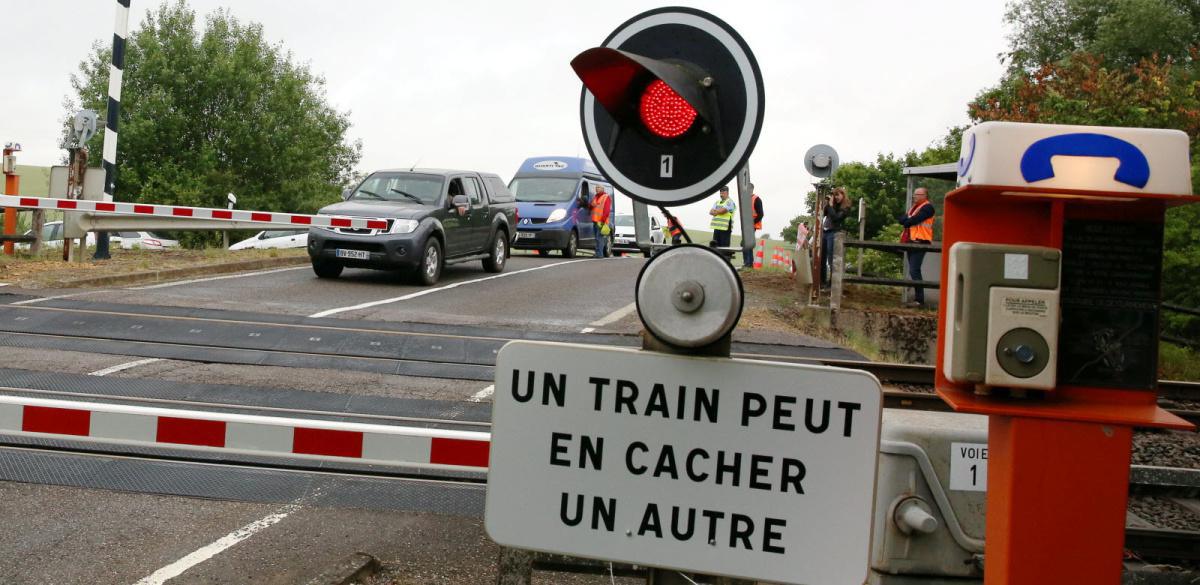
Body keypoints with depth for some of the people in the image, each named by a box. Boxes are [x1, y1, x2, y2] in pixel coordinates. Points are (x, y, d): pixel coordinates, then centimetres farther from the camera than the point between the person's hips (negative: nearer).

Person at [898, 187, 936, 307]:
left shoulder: (927, 207, -8)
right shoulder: (914, 207, 22)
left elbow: (913, 220, -19)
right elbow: (902, 219, 12)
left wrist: (907, 221, 1)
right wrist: (908, 219, -8)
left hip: (920, 242, -10)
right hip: (912, 241, 10)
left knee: (914, 271, -16)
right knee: (914, 271, 11)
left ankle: (919, 299, -16)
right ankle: (917, 297, 17)